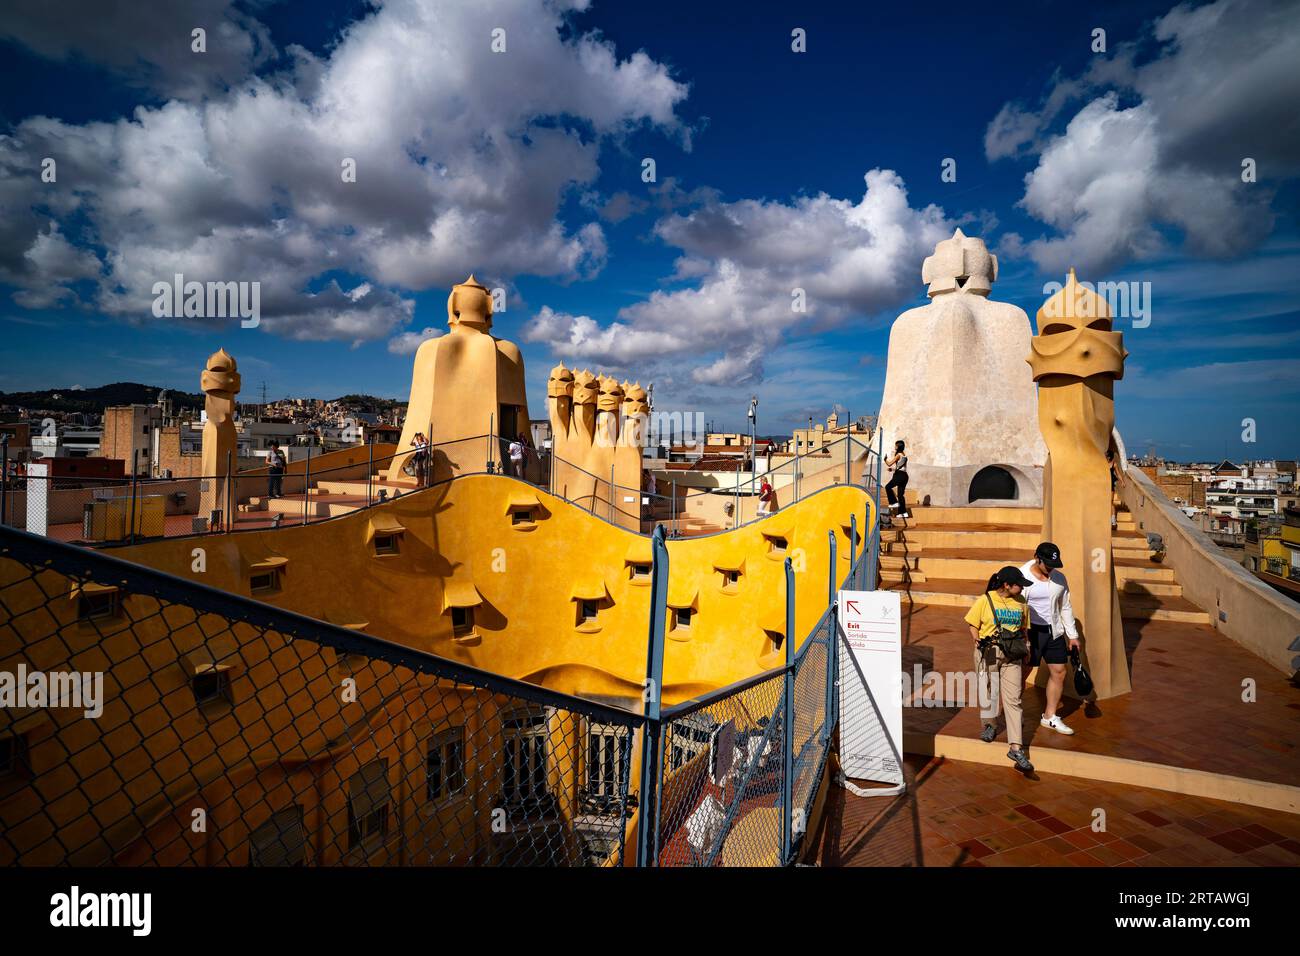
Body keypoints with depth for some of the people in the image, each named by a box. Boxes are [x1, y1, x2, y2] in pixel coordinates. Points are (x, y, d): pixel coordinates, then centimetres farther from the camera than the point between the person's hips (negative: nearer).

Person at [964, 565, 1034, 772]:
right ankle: (989, 726, 37)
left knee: (1013, 699, -3)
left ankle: (1016, 748, -1)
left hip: (1011, 655, 2)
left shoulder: (1021, 603, 5)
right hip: (988, 652, -2)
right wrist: (978, 641, -11)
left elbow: (1024, 628, 17)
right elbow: (973, 625, 2)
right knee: (988, 690, 8)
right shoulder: (985, 600, -6)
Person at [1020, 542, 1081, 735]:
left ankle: (1050, 717, 24)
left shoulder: (1059, 578, 4)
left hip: (1054, 631, 6)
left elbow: (1065, 608, 14)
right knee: (1021, 674, 2)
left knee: (1059, 673, 9)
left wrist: (1073, 635, 13)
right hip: (1031, 631, -6)